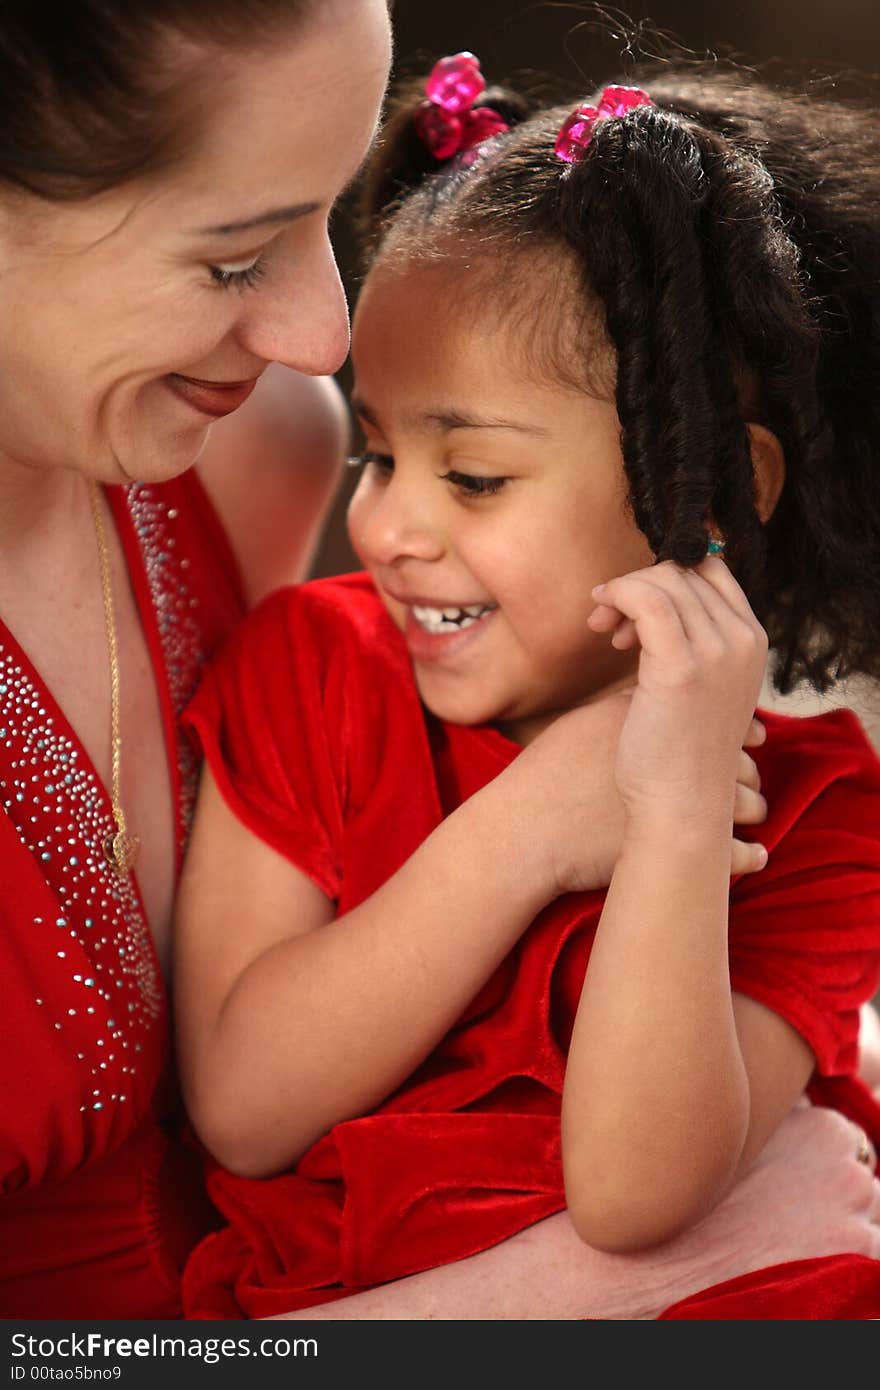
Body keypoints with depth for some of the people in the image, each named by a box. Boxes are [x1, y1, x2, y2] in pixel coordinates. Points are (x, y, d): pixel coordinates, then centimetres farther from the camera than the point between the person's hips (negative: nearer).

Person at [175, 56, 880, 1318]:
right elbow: (242, 1109, -9)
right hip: (303, 1293, 2)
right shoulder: (307, 663, -1)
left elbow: (631, 1199, -17)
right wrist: (524, 832, -17)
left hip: (681, 1306, -2)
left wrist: (676, 820, -26)